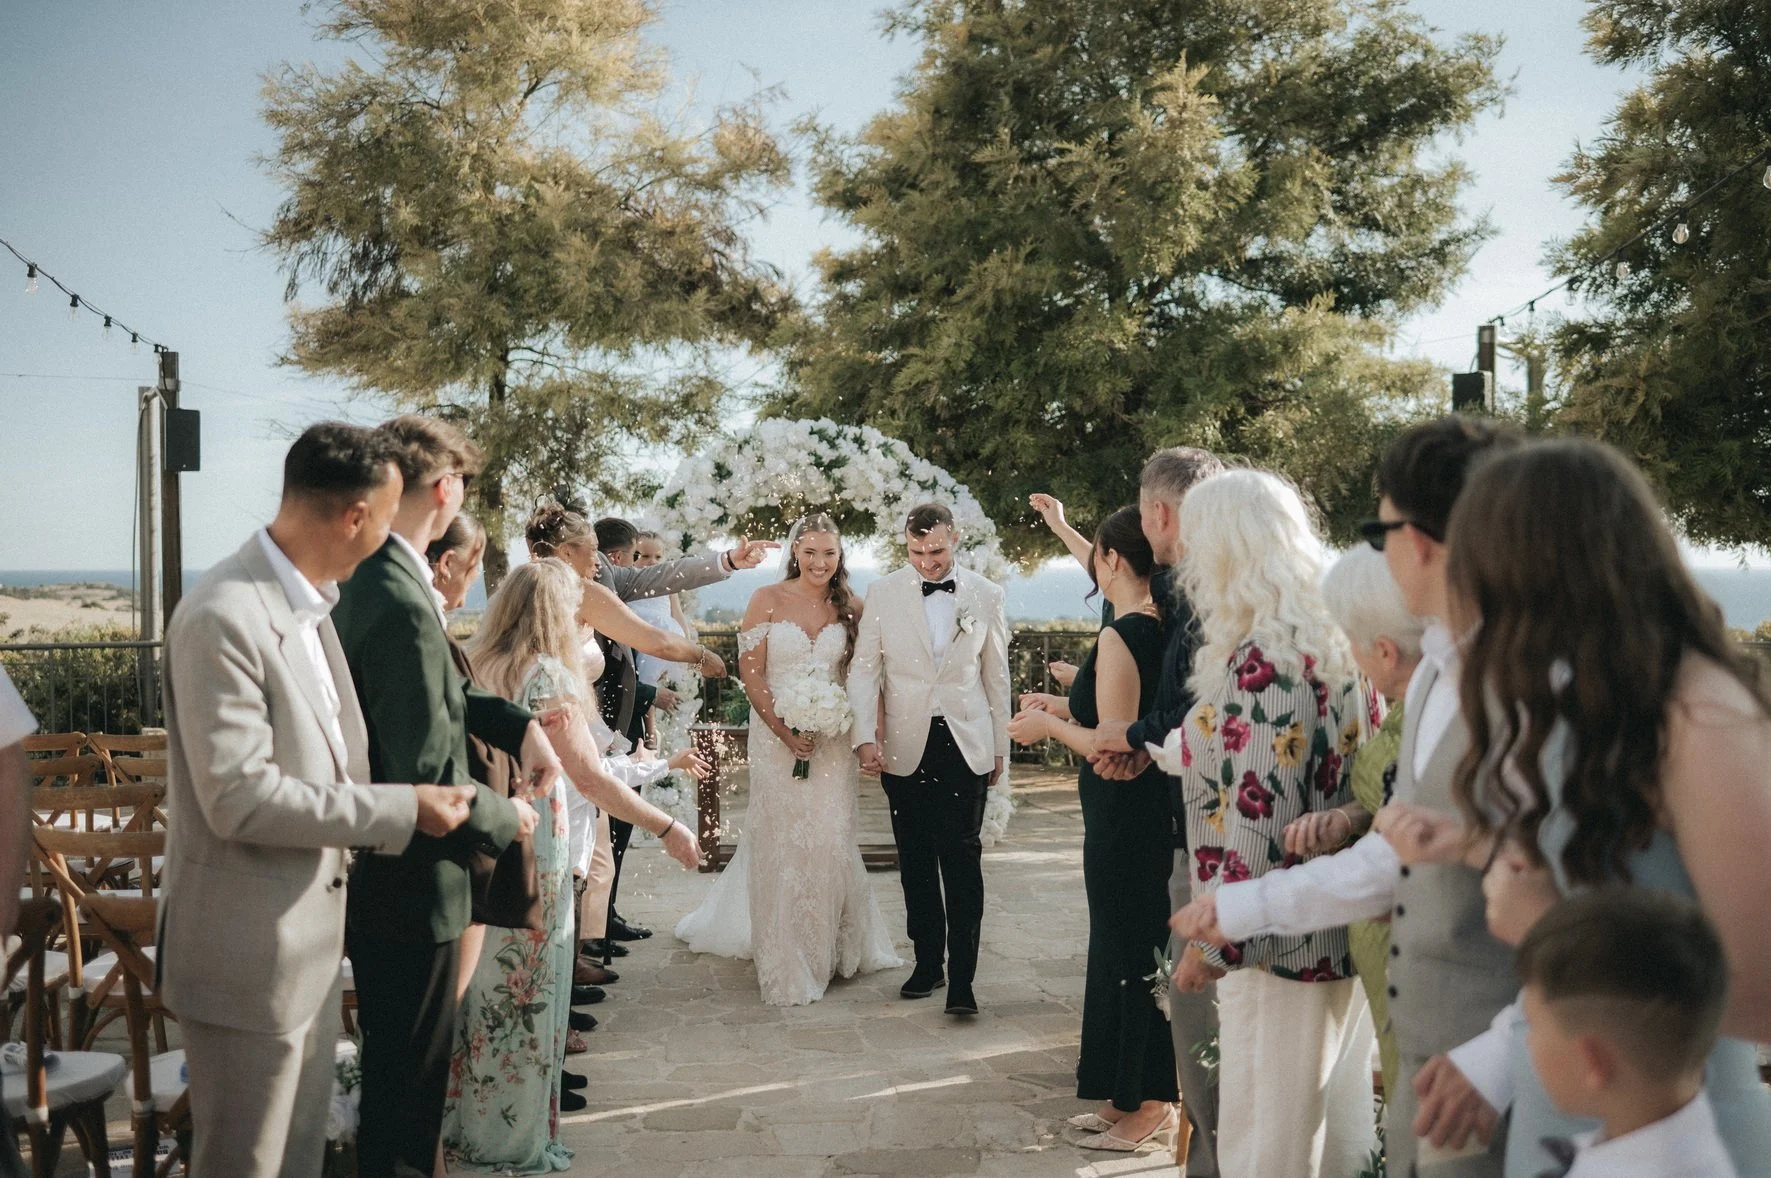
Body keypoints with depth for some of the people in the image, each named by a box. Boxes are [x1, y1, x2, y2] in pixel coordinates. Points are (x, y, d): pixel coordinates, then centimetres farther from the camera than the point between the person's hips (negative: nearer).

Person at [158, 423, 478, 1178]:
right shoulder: (223, 616, -22)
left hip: (310, 934, 9)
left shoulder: (310, 604, 7)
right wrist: (401, 808, -20)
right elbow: (239, 798, -25)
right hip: (249, 948, -9)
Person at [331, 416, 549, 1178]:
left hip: (374, 877, 10)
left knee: (394, 1067, 25)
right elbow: (425, 779, -28)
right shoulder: (403, 603, -27)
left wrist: (520, 725, 0)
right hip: (410, 887, -10)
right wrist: (506, 820, -11)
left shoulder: (367, 579, 4)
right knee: (407, 1085, 6)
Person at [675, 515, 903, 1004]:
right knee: (780, 844, 3)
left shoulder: (849, 607, 5)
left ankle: (830, 947, 25)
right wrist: (786, 731, -15)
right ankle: (785, 962, 16)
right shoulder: (767, 600, -4)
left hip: (832, 738, 2)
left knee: (831, 842, 4)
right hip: (776, 734, -2)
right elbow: (751, 673, -6)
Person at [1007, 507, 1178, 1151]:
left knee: (1126, 953, 4)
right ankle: (1129, 1096, 29)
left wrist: (1049, 727, -8)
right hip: (1151, 814, 9)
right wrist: (1066, 708, 16)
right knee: (1135, 951, 17)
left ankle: (1144, 1104, 17)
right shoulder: (1162, 629, 6)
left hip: (1122, 819, -9)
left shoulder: (1120, 636, -20)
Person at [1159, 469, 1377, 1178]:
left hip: (1280, 939, -9)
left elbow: (1260, 816, -23)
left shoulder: (1262, 657, -20)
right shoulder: (1331, 639, 8)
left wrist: (1212, 939, -15)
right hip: (1343, 929, 9)